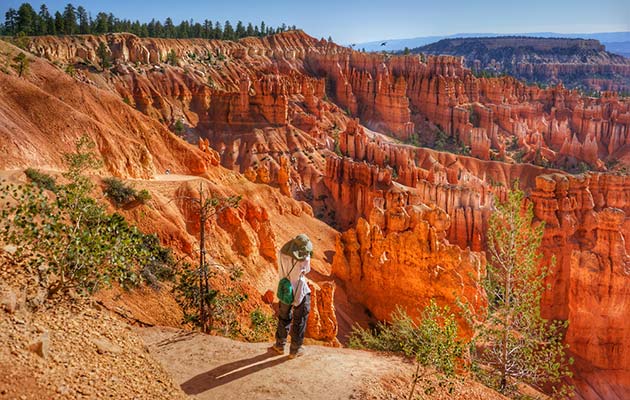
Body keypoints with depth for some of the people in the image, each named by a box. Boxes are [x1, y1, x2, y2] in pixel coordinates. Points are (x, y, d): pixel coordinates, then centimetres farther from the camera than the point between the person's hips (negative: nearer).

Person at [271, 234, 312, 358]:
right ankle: (295, 350, 23)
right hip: (301, 293, -3)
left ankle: (280, 345, 36)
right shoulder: (305, 258, -22)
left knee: (284, 318, 24)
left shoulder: (282, 254, -13)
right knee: (299, 322, 14)